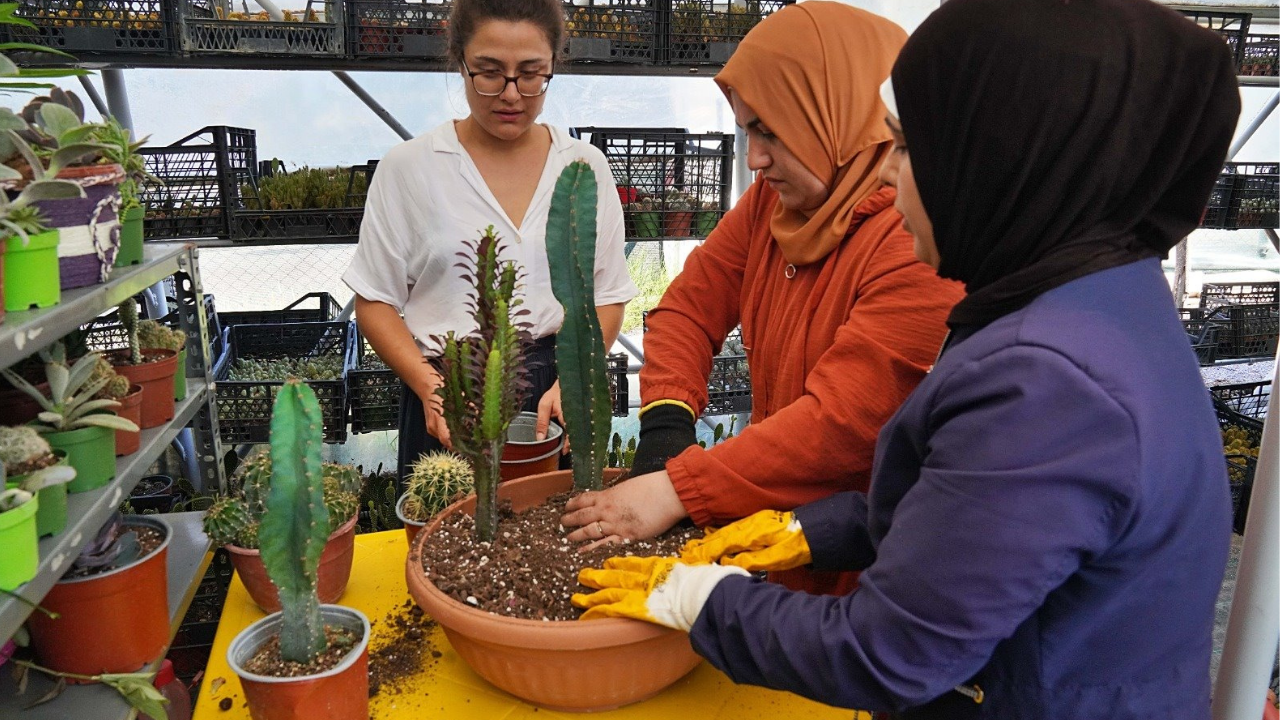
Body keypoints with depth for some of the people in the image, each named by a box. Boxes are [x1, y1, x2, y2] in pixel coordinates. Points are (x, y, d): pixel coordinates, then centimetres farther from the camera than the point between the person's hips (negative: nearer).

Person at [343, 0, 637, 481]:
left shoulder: (585, 167, 3)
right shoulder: (408, 168, -2)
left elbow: (607, 298, 3)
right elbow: (375, 302, 1)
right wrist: (431, 387, -14)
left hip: (559, 397, 2)